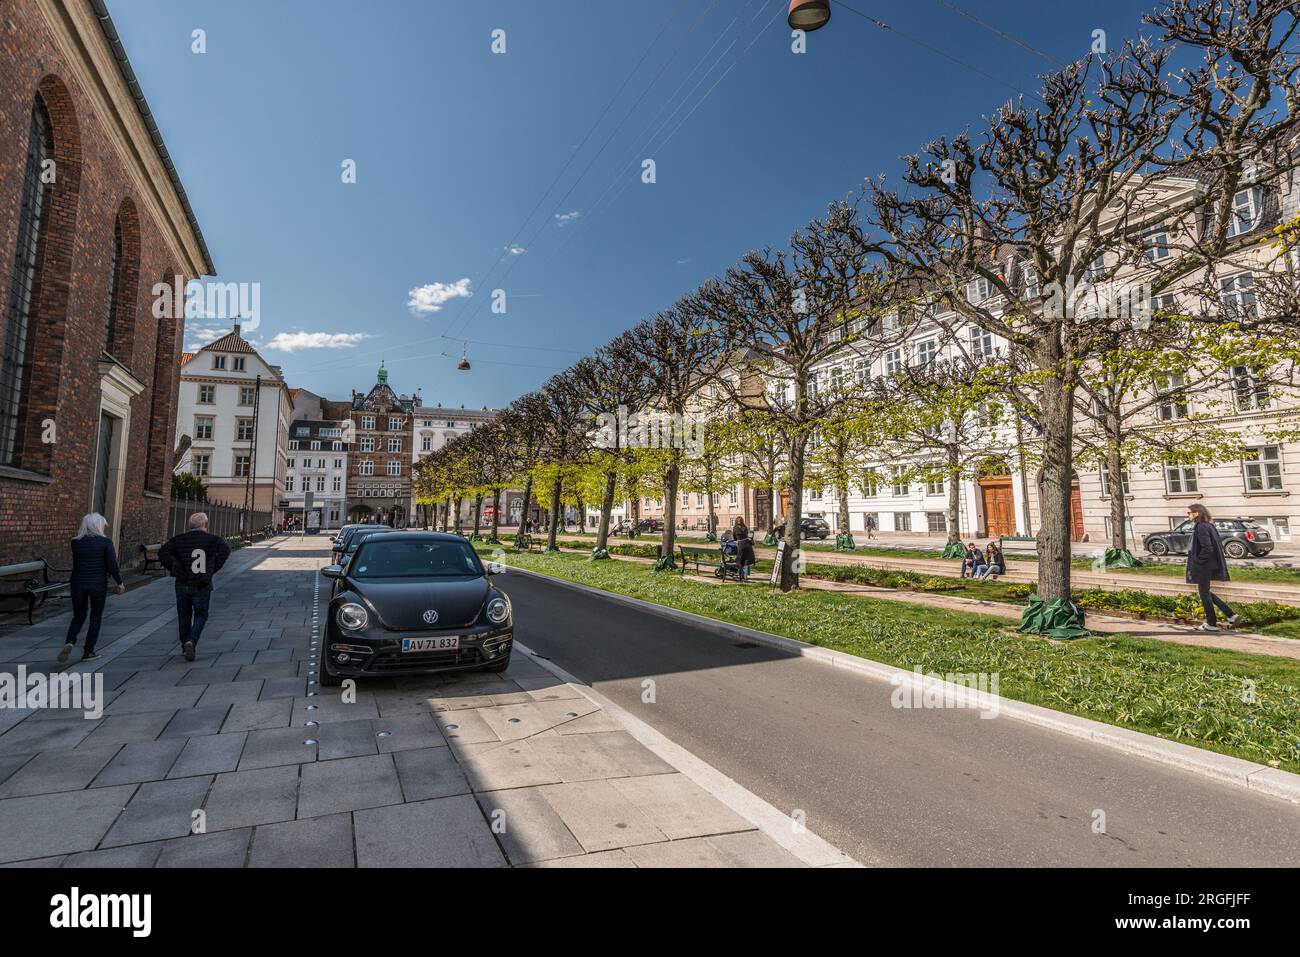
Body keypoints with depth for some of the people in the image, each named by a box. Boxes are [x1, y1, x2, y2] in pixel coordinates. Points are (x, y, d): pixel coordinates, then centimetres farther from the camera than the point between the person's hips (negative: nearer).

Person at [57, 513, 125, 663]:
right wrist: (119, 582, 0)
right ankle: (88, 652, 11)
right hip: (98, 584, -3)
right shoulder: (105, 542, -9)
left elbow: (76, 563, 18)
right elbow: (112, 565, -10)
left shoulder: (75, 543, 1)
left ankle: (69, 642, -7)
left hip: (78, 584, 3)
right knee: (96, 617, 10)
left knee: (78, 616, 18)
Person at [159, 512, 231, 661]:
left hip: (182, 584, 3)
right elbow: (225, 549, -21)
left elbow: (162, 552, -10)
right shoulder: (212, 540, -4)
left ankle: (185, 647, 27)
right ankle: (191, 642, -12)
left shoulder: (178, 539, 3)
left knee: (184, 616, 17)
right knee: (200, 615, 9)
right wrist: (213, 569, -13)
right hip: (202, 586, -2)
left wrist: (171, 568, -1)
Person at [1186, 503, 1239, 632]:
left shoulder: (1201, 527, -19)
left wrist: (1198, 561, -14)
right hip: (1211, 564, 9)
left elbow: (1207, 548, -24)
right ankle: (1231, 615, 19)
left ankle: (1212, 624, 12)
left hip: (1203, 566, -9)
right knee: (1206, 592, 20)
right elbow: (1218, 544, 15)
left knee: (1204, 594, 3)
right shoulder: (1209, 525, 10)